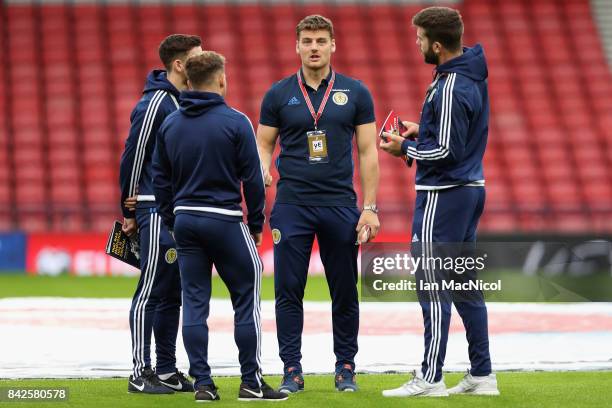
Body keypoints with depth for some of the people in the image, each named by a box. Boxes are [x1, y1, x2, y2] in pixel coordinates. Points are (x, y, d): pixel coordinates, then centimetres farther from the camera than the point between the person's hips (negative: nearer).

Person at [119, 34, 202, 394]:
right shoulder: (155, 103, -13)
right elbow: (132, 156, -12)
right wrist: (129, 211, -7)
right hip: (157, 211, -9)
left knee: (173, 294, 11)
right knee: (151, 293, -6)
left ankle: (167, 370, 16)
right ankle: (141, 374, -3)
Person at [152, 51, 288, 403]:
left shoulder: (170, 125, 7)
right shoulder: (235, 122, -8)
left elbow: (161, 179, 10)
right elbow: (253, 179, -7)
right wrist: (257, 225, 3)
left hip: (185, 220, 5)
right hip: (225, 221, -5)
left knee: (194, 303, 6)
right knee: (247, 300, 4)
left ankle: (203, 383, 4)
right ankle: (251, 383, 3)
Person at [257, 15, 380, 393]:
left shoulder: (355, 93, 4)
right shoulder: (279, 94, 4)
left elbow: (368, 152, 4)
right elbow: (264, 144, 8)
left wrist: (370, 207, -2)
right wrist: (262, 171, -15)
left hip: (341, 205, 0)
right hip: (292, 204, 0)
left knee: (345, 292, 5)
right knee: (289, 291, -1)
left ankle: (346, 368, 15)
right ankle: (292, 370, 6)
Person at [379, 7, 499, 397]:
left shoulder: (450, 88, -21)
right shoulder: (473, 74, 9)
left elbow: (448, 151, -22)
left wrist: (405, 148, -9)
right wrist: (422, 131, 12)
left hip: (444, 195, -10)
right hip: (471, 189, 10)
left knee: (433, 287, -4)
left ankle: (430, 378, -1)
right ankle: (482, 375, 16)